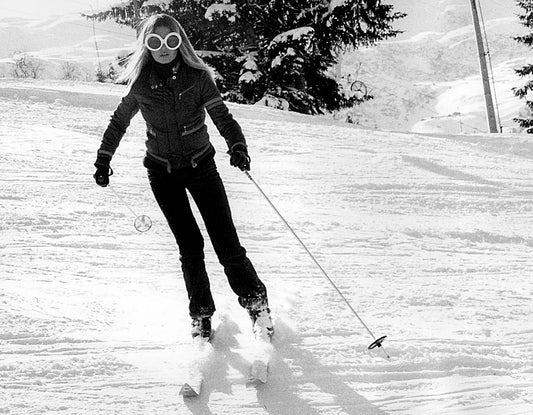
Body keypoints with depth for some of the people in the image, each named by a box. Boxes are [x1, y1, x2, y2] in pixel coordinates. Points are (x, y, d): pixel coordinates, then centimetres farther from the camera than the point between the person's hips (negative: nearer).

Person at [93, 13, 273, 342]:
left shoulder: (198, 76, -8)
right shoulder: (140, 84, -4)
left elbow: (222, 116, -10)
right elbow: (119, 121, 10)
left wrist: (237, 146, -28)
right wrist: (103, 160, 12)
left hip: (201, 165, 0)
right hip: (162, 171, 1)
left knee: (227, 243, -8)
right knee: (190, 245, -6)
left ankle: (256, 304, 3)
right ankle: (201, 316, 5)